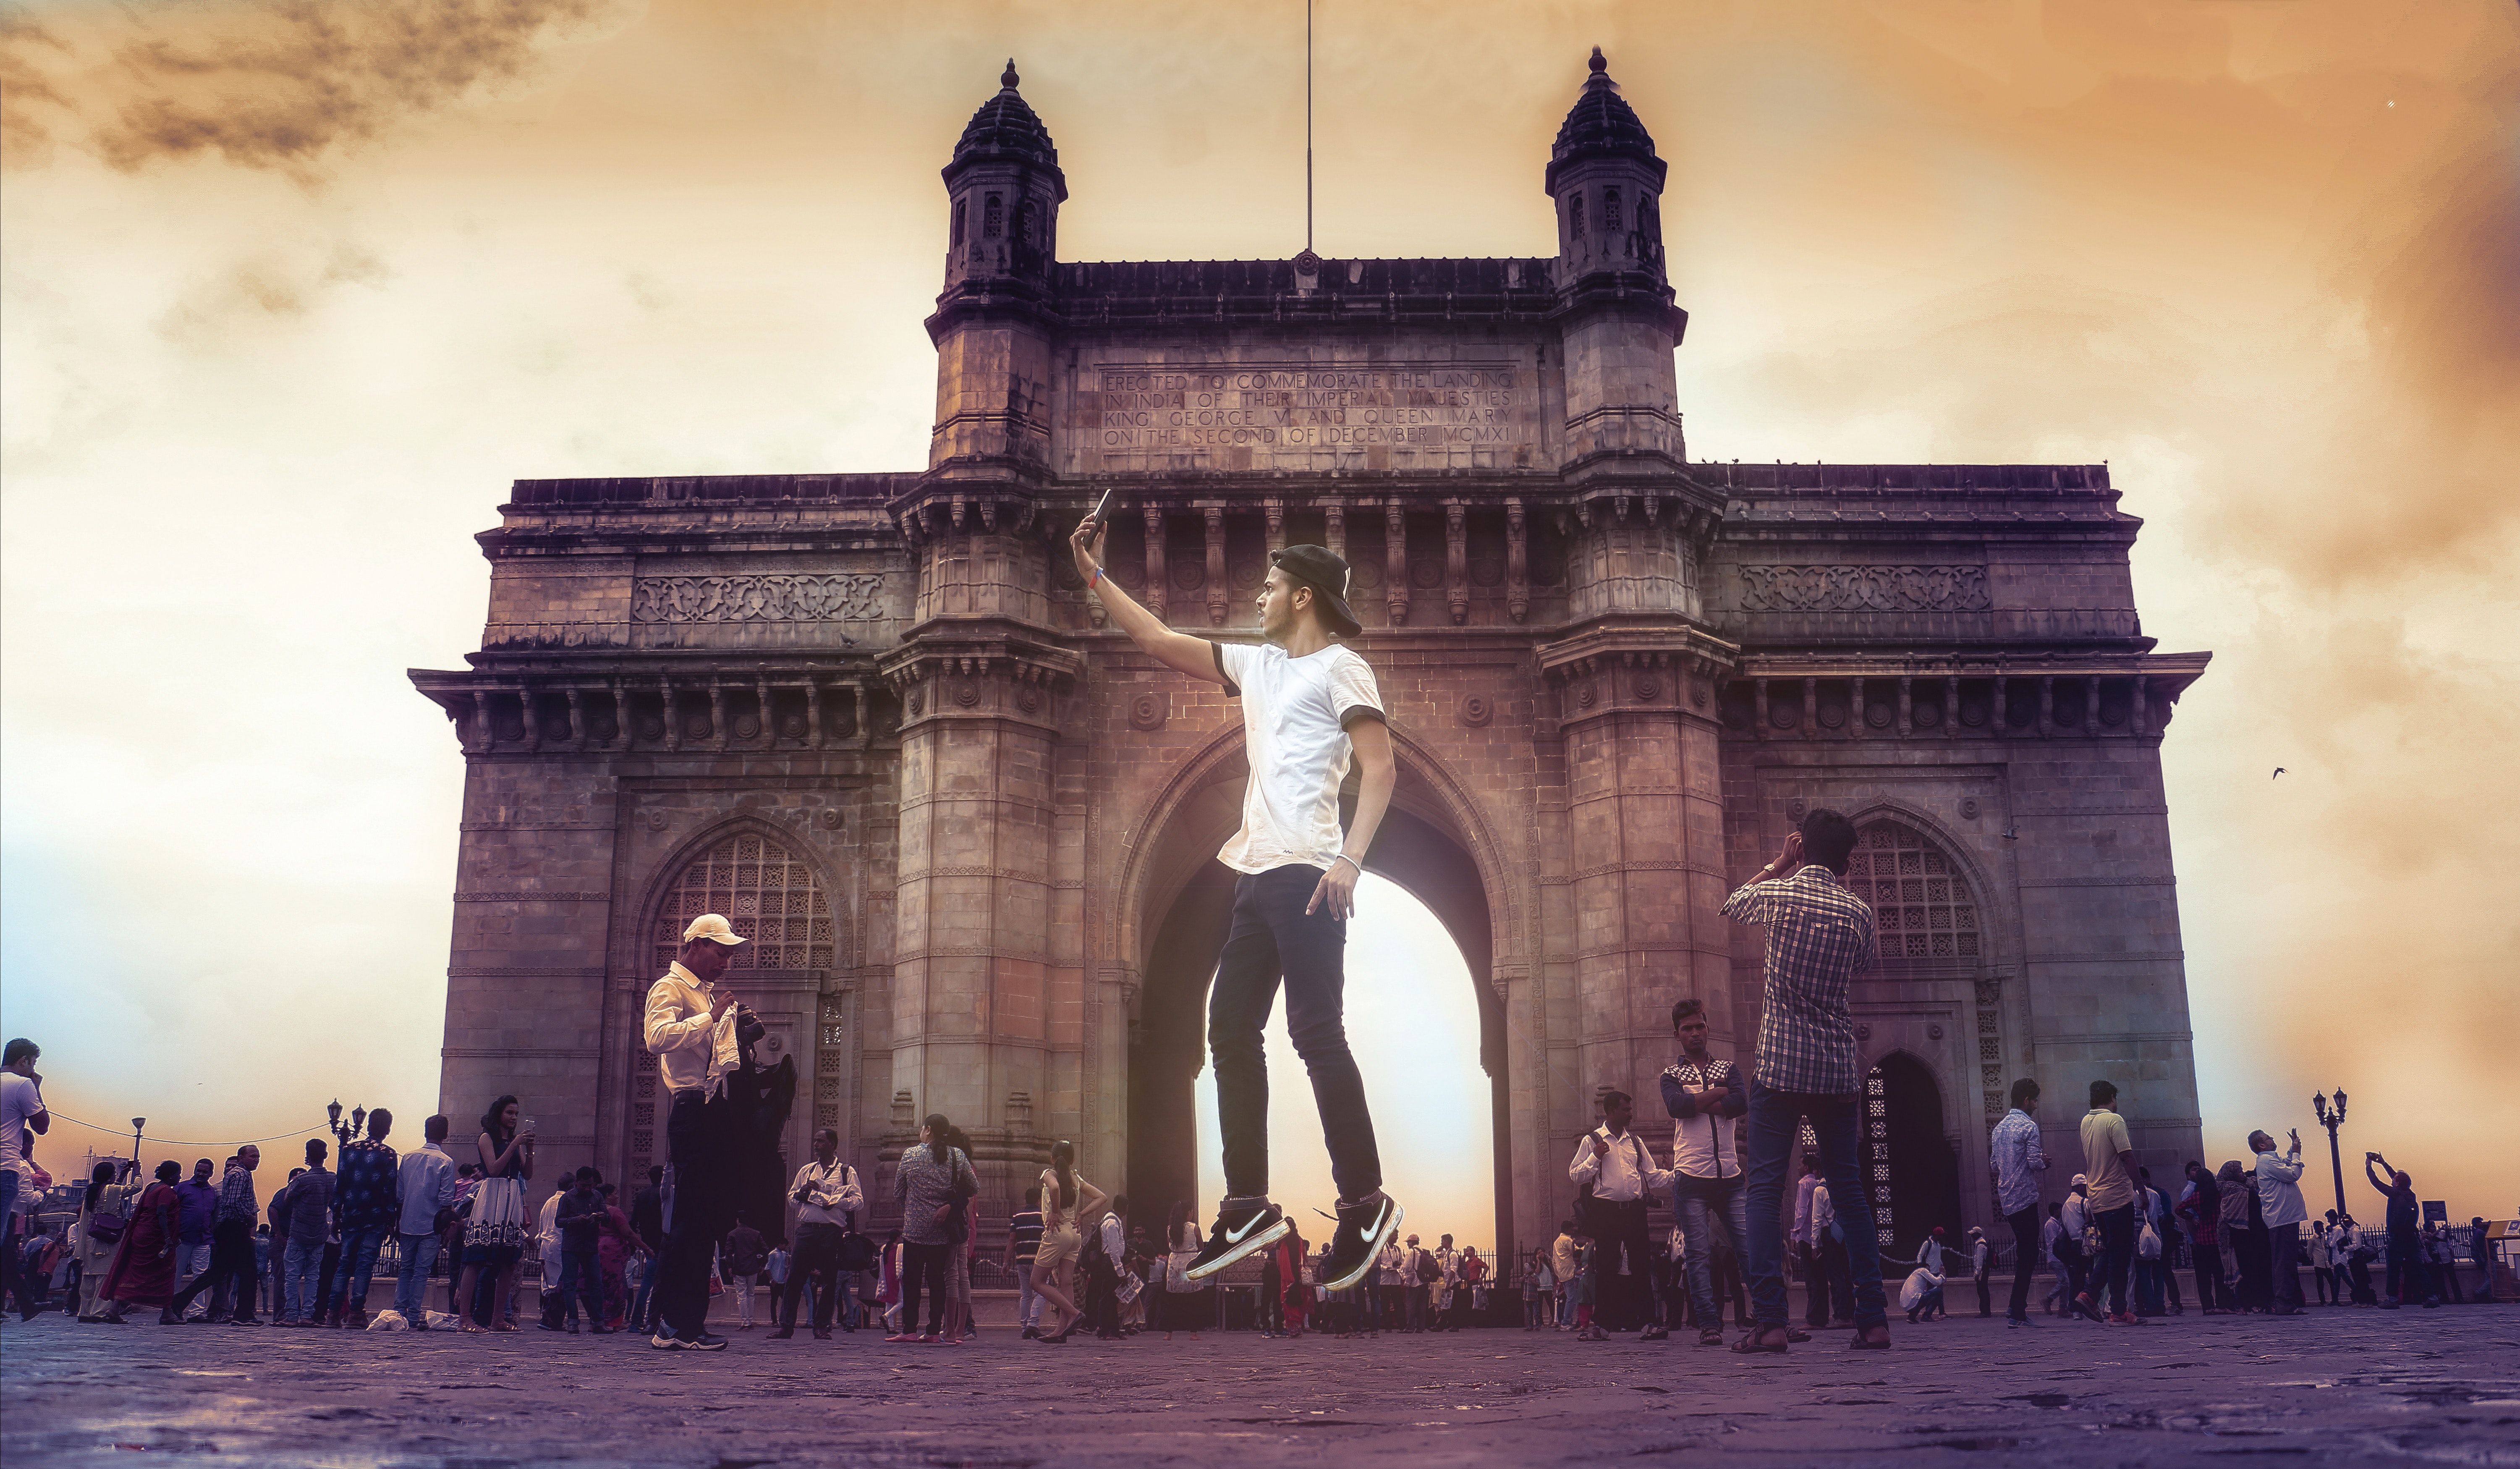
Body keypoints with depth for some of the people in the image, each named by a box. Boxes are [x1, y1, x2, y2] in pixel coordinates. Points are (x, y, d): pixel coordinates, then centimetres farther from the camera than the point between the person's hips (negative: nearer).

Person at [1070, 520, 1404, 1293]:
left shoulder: (1340, 668, -2)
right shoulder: (1257, 665, 21)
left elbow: (1379, 768, -11)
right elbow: (1159, 641, 25)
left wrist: (1350, 859, -22)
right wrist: (1095, 576, 22)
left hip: (1306, 874, -9)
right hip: (1256, 874, 9)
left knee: (1317, 1036, -8)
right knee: (1231, 1032, 6)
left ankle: (1364, 1205, 2)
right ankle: (1249, 1206, 12)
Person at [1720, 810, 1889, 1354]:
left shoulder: (1777, 894, -4)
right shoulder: (1857, 911, 2)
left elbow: (1731, 905, 18)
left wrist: (1778, 865, 24)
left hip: (1780, 1067, -3)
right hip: (1837, 1069, 3)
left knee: (1765, 1190, -3)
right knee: (1848, 1190, 10)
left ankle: (1770, 1320, -12)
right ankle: (1873, 1318, 9)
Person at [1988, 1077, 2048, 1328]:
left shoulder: (1999, 1128, 15)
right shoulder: (2029, 1127, -10)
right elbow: (2035, 1163, -19)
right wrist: (2045, 1161, 2)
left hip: (2005, 1201, 8)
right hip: (2025, 1199, -8)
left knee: (2024, 1253, 17)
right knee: (2028, 1256, -3)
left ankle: (2016, 1306, 16)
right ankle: (2017, 1314, -5)